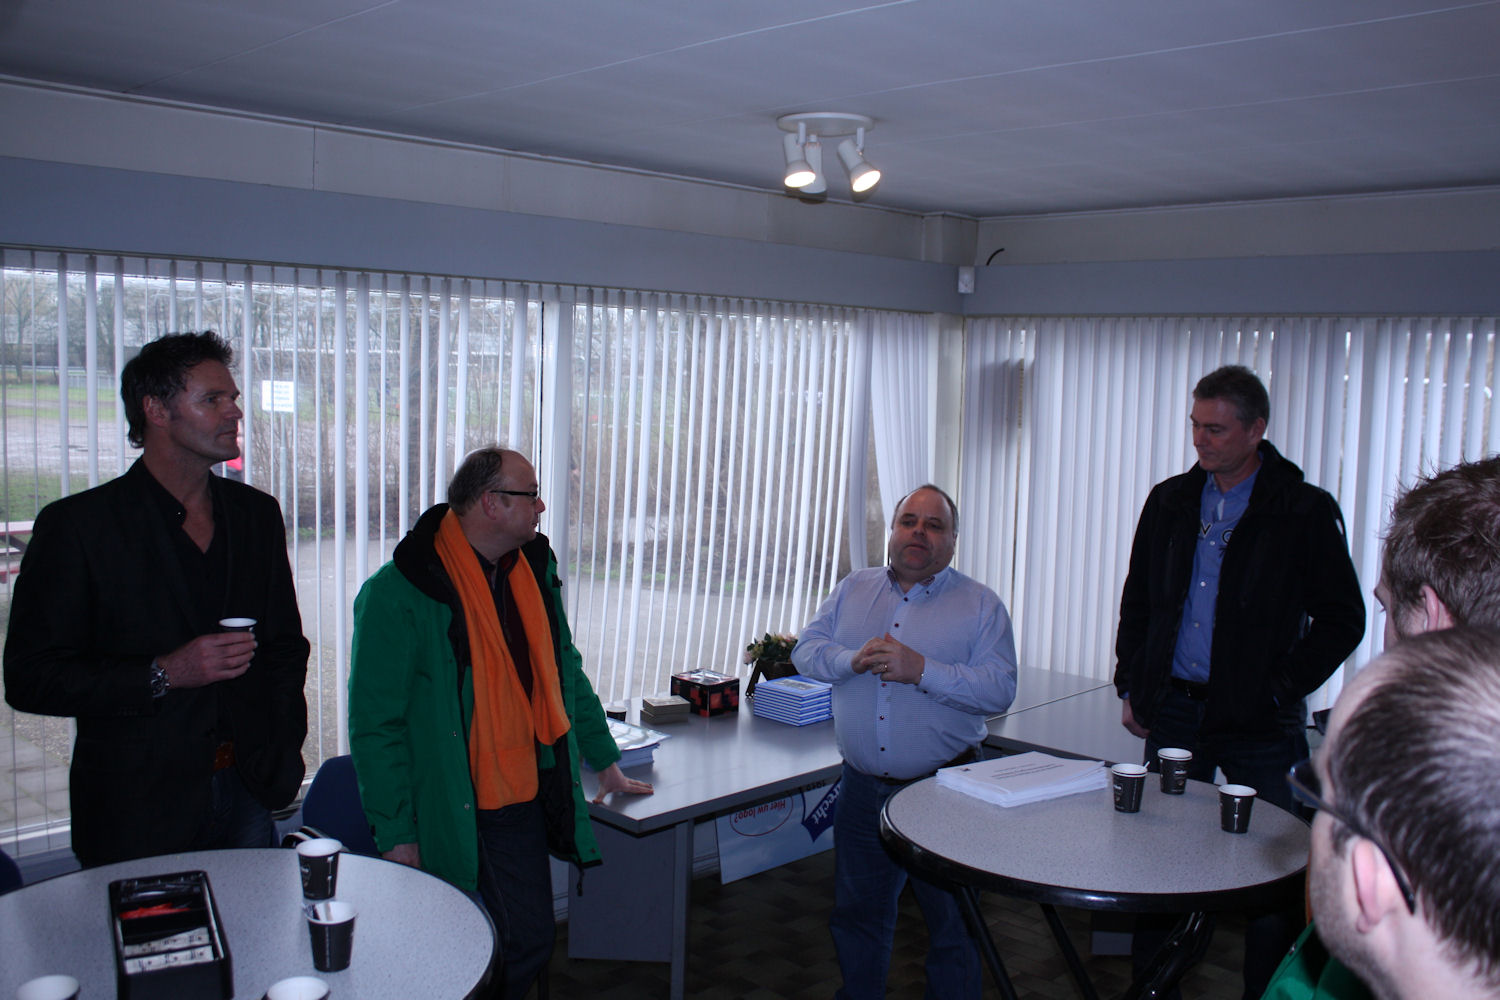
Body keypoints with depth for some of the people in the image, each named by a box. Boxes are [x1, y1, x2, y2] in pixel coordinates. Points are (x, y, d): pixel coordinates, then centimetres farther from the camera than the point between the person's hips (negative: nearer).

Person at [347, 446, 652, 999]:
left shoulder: (534, 570, 8)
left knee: (530, 941, 10)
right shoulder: (396, 593, -14)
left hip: (527, 802, 6)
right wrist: (395, 834, -12)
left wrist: (605, 761, 22)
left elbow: (564, 672, 20)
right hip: (452, 817, -6)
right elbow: (376, 725, -12)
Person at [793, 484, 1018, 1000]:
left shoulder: (980, 604, -3)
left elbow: (999, 690, -13)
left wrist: (921, 670, -23)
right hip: (863, 787, 4)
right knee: (857, 914, 19)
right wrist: (853, 660, -16)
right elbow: (806, 649, 4)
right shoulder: (853, 589, 9)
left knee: (952, 923, 9)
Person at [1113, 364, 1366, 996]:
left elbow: (1342, 619, -3)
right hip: (1174, 711, 4)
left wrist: (1281, 690, -9)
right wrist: (1130, 686, 9)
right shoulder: (1170, 501, 7)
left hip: (1259, 723, -4)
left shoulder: (1305, 511, -6)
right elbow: (1137, 603, 15)